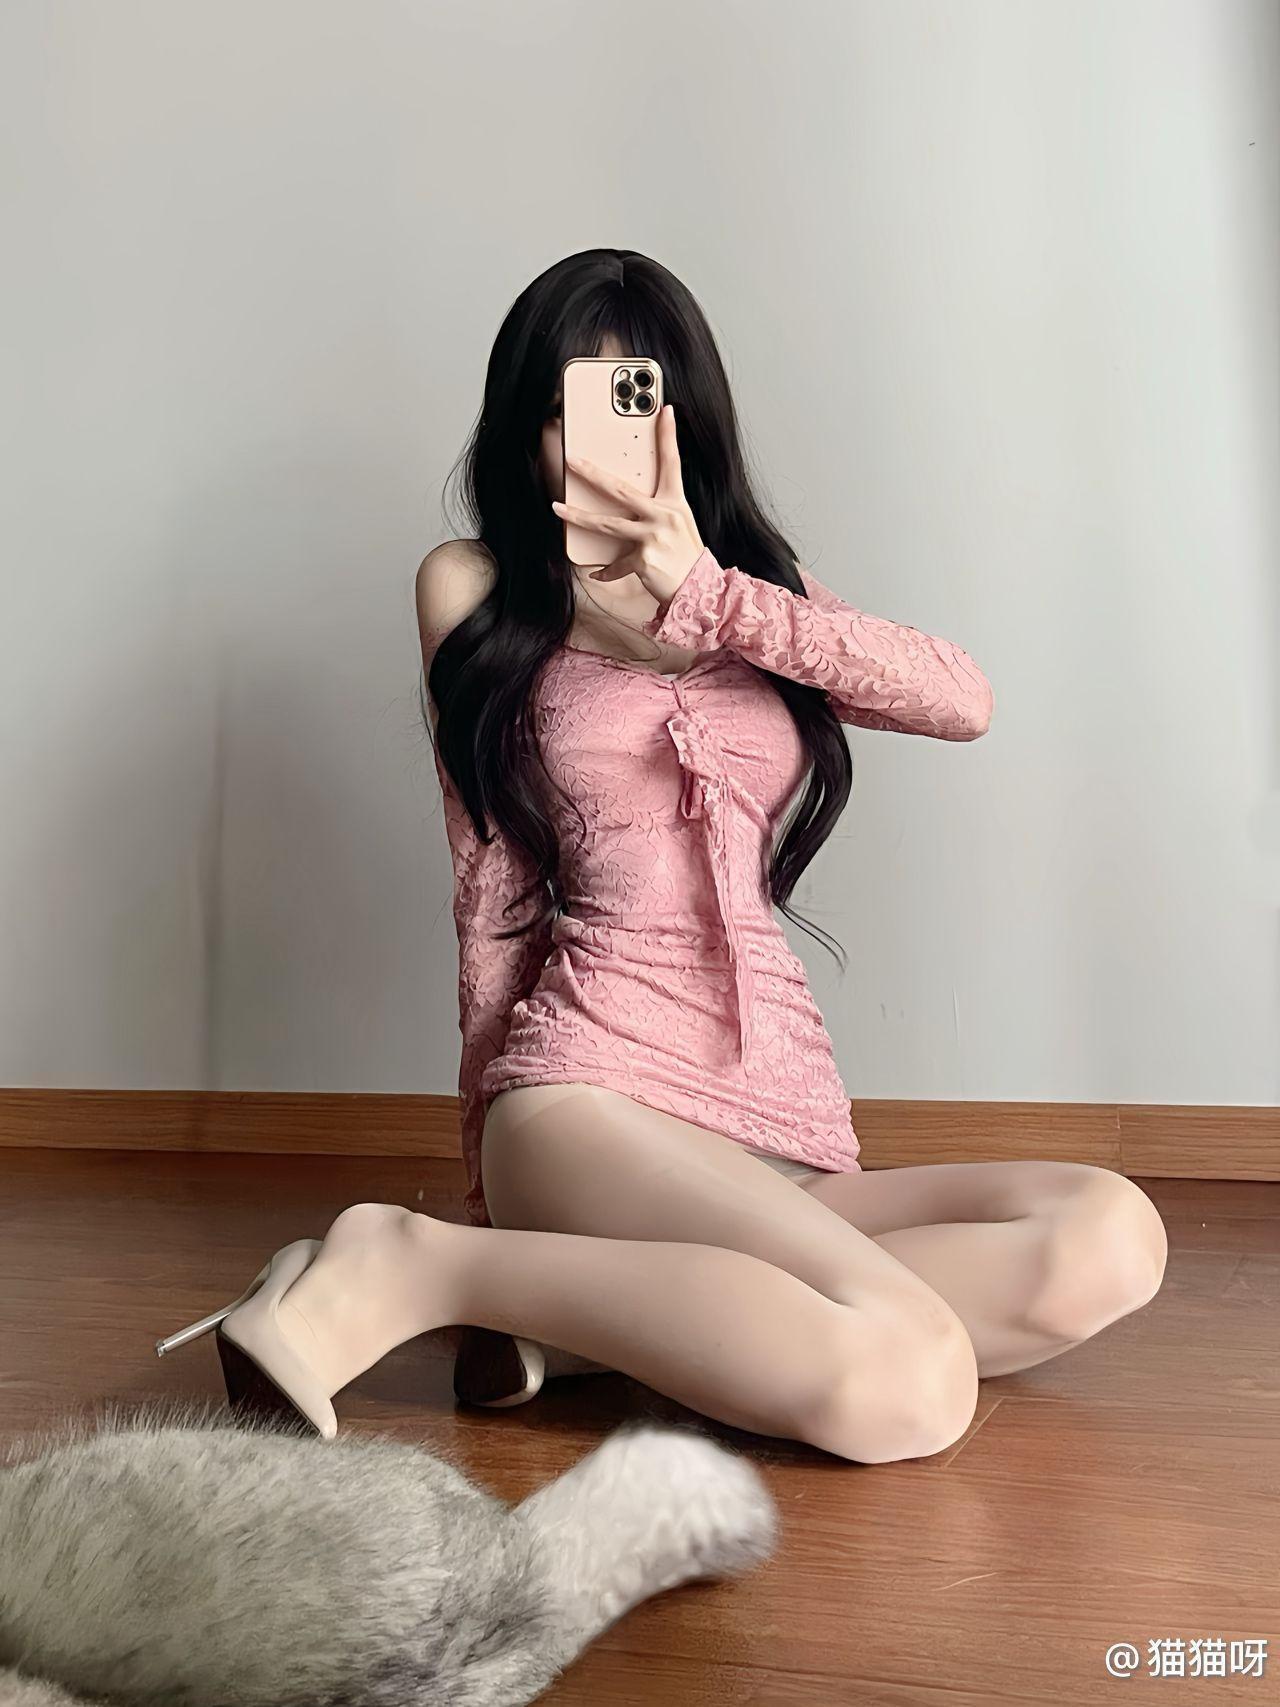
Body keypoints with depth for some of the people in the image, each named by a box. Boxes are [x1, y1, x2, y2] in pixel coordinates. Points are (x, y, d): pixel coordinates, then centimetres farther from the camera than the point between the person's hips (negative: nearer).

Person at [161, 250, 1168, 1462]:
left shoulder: (763, 584, 20)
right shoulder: (475, 590, 10)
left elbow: (962, 700, -1)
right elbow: (490, 899, 7)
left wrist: (710, 593, -9)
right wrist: (488, 1166, 9)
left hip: (787, 1132, 6)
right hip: (589, 1094, -5)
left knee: (1112, 1239, -22)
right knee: (911, 1386, -30)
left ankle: (599, 1324, -16)